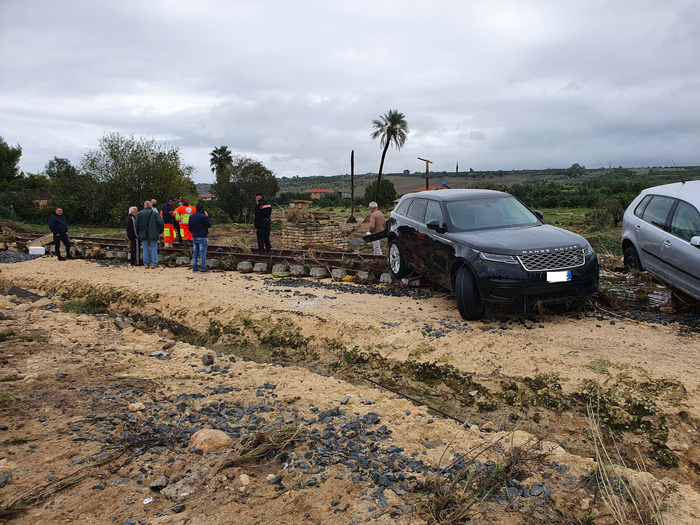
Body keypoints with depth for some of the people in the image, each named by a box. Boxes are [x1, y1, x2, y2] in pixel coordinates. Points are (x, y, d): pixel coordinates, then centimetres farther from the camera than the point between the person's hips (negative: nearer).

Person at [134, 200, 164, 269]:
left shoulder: (140, 213, 4)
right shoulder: (155, 213, -2)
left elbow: (136, 224, 4)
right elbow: (160, 223, -8)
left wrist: (139, 232, 18)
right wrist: (160, 231, 7)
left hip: (143, 235, 2)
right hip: (153, 235, -2)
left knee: (145, 249, 8)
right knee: (153, 249, 3)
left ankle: (146, 263, 10)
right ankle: (154, 263, 2)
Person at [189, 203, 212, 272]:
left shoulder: (191, 216, 9)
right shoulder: (203, 216, -12)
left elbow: (190, 228, 15)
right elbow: (209, 225, -4)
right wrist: (207, 217, 4)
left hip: (194, 237, 6)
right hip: (202, 237, -6)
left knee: (195, 252, 11)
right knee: (203, 252, -3)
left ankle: (194, 267, 12)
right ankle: (203, 268, -5)